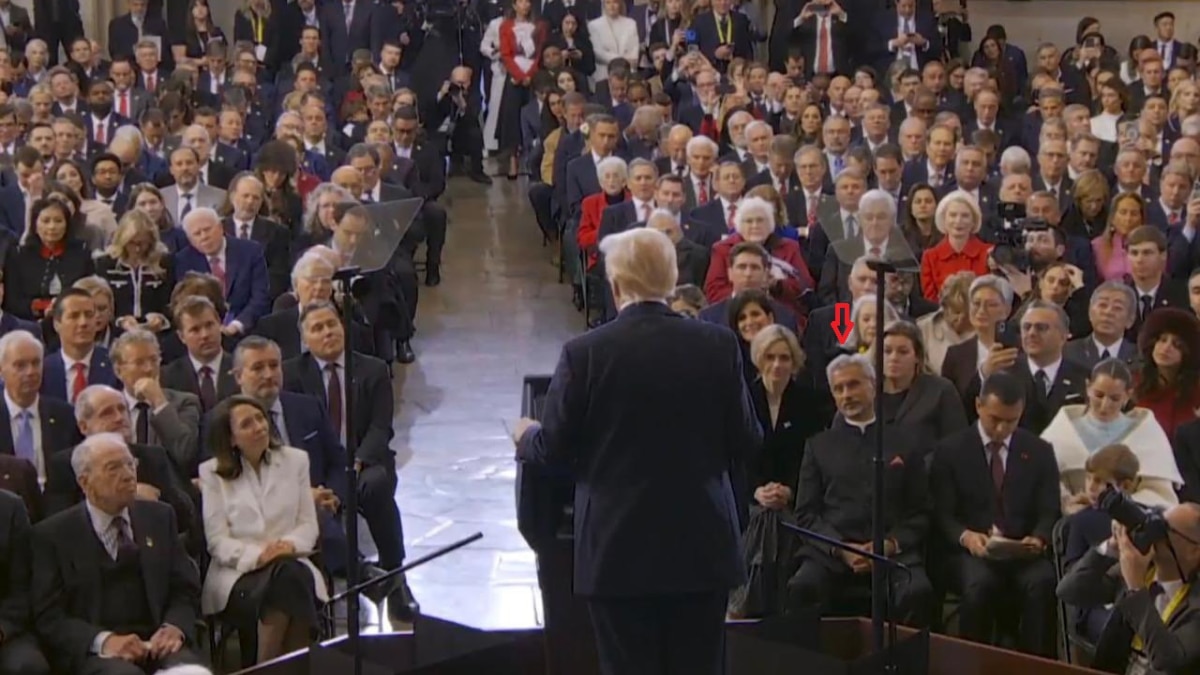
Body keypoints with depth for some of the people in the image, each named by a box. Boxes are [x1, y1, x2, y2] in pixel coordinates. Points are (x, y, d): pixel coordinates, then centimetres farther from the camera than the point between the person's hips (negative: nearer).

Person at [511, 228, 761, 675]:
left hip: (618, 550, -2)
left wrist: (526, 437, 19)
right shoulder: (718, 345, -5)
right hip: (702, 546, 2)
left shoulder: (585, 353, -11)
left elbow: (554, 448, -4)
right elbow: (746, 441, 1)